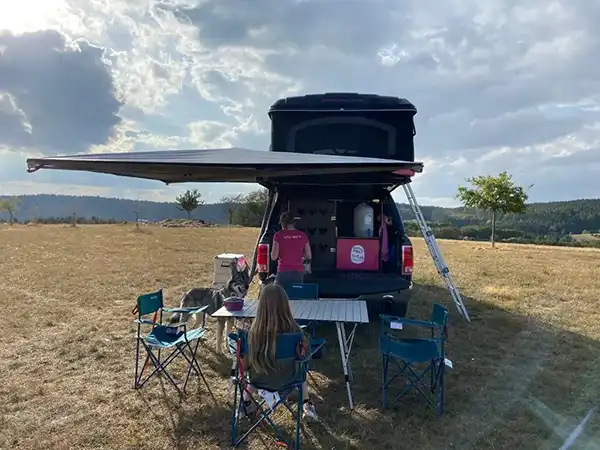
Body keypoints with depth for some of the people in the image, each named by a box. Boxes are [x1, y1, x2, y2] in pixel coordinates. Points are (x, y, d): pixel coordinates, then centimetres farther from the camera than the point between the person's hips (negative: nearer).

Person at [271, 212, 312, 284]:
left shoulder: (279, 235, -4)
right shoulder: (302, 235, 3)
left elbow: (274, 257, -5)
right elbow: (309, 256, 7)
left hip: (283, 272, -2)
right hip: (298, 273, 3)